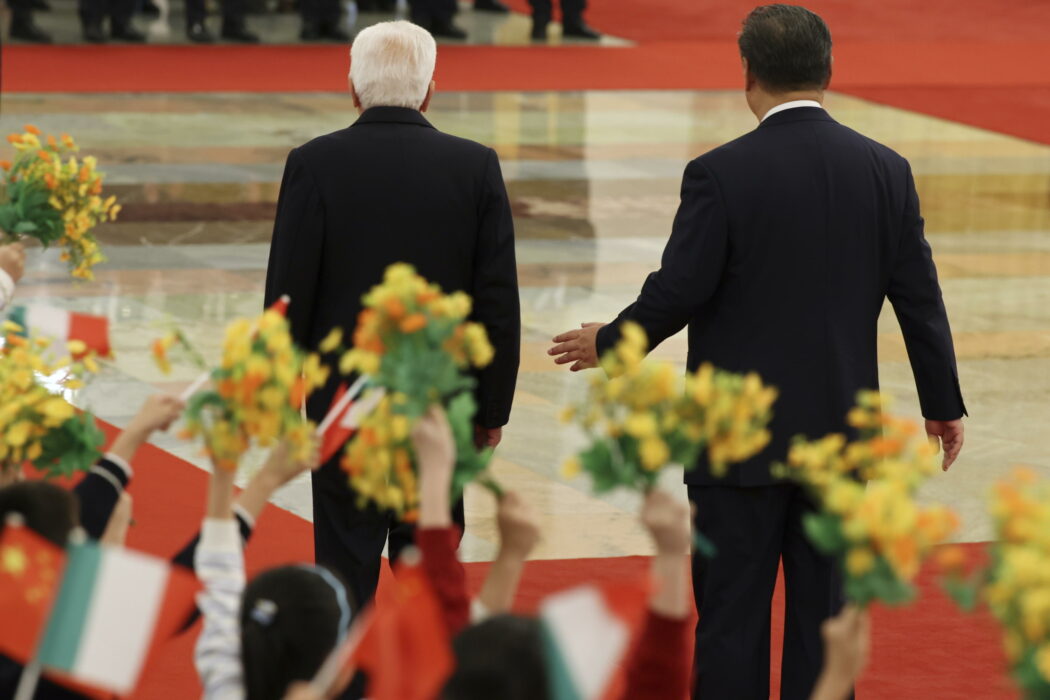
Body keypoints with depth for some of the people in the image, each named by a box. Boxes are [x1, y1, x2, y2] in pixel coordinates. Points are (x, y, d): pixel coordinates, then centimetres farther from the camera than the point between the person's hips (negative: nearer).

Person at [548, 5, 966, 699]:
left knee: (732, 617, 4)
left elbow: (676, 294, -12)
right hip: (840, 434, 4)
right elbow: (919, 298, 3)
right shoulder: (885, 170, -1)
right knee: (824, 616, 9)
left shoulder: (721, 174, -14)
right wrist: (944, 405, 15)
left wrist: (608, 343, 7)